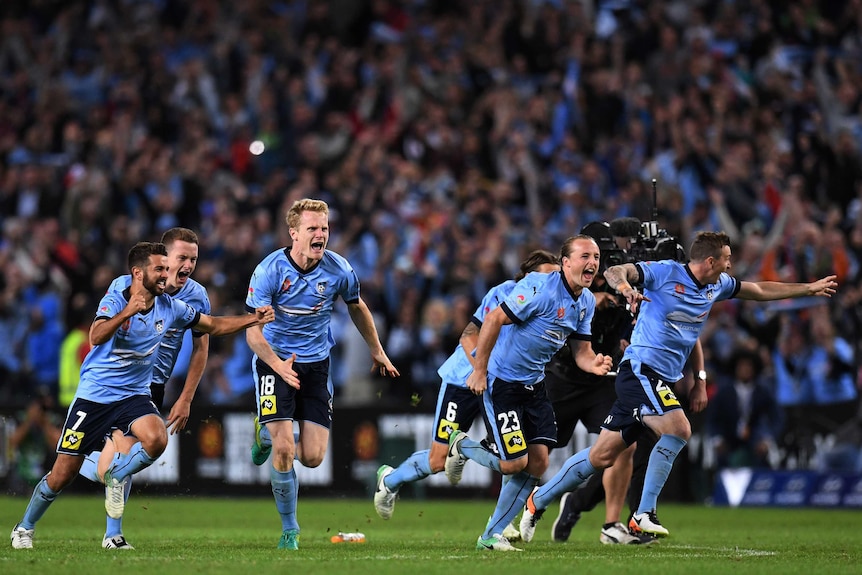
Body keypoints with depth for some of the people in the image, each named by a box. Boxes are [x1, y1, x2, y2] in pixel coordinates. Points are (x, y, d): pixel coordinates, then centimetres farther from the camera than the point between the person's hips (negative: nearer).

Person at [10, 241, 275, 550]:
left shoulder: (169, 307, -1)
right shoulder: (114, 301, -15)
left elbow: (214, 325, 10)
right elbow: (96, 337, -33)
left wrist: (253, 318, -1)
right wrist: (127, 312, -46)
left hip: (134, 396, 3)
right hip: (94, 395, -3)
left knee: (156, 439, -30)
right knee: (62, 476, -2)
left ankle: (117, 476, 1)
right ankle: (24, 528, 22)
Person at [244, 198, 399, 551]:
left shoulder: (338, 270, -9)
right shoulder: (270, 270, -17)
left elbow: (356, 307, 14)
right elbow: (253, 331, -18)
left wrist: (377, 350, 22)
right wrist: (278, 365, -34)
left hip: (316, 364, 3)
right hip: (275, 361, -3)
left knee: (312, 457, -3)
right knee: (284, 450, -16)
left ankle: (269, 435, 31)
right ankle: (289, 528, 5)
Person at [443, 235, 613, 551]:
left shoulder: (587, 302, 5)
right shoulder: (540, 288, -22)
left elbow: (582, 351, 9)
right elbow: (494, 319, -22)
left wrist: (595, 365, -16)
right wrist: (479, 371, -21)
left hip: (533, 383, 8)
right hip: (500, 380, -8)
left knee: (537, 463, 0)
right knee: (515, 463, -10)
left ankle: (492, 535, 11)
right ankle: (462, 446, 21)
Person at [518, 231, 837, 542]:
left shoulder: (717, 286, 11)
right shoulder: (665, 272, -11)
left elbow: (760, 290, 24)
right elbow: (614, 272, -18)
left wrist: (809, 288, 25)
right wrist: (624, 286, -41)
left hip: (663, 381, 8)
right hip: (640, 368, -8)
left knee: (602, 456, 8)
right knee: (679, 429, -26)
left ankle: (538, 501, 20)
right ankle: (644, 515, -21)